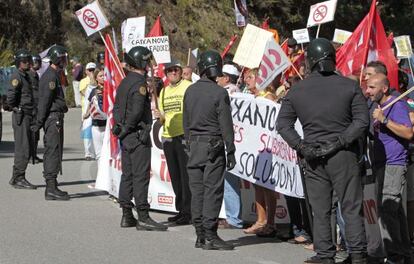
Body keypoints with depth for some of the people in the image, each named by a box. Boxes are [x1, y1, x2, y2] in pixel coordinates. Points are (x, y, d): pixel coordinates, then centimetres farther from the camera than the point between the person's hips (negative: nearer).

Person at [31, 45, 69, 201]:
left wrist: (40, 121, 21)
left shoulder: (54, 75, 19)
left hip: (55, 118, 11)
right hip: (53, 118, -11)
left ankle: (51, 187, 17)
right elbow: (45, 100, -18)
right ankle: (51, 189, -13)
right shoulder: (51, 76, -14)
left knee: (51, 152, 12)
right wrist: (39, 122, -20)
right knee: (53, 151, -11)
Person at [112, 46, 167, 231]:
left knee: (127, 175, 12)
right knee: (141, 176, -7)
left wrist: (121, 127, 12)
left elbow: (116, 108, 17)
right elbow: (136, 111, -23)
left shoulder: (125, 82, 14)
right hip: (138, 136, -10)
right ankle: (143, 217, -7)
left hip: (126, 137, 10)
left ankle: (127, 216, 16)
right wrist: (126, 128, -11)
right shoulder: (139, 83, -15)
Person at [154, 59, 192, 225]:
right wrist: (160, 117, 0)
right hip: (168, 137, 7)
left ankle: (188, 212, -4)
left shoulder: (188, 87, -5)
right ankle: (180, 210, 20)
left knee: (186, 175, -7)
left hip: (185, 136, -7)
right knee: (175, 177, 11)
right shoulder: (164, 91, 16)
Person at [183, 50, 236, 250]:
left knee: (197, 191, 8)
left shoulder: (190, 91, 6)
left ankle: (200, 235, 11)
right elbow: (226, 125, -10)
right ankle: (210, 235, -6)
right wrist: (231, 151, -5)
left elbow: (185, 121, 12)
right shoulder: (219, 93, -11)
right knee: (213, 191, -4)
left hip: (194, 145, 6)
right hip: (213, 145, -5)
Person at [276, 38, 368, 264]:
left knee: (320, 210, 7)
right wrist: (340, 141, -10)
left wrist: (300, 146, -5)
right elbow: (362, 120, -9)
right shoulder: (349, 86, -3)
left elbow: (283, 124, 2)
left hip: (312, 158, 2)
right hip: (343, 156, -2)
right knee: (351, 207, 4)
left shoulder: (296, 90, 4)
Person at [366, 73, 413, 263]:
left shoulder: (397, 105, -10)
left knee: (386, 211, -16)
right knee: (395, 212, 13)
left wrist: (384, 120, -23)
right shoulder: (378, 107, 19)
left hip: (394, 165, -10)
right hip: (382, 166, 10)